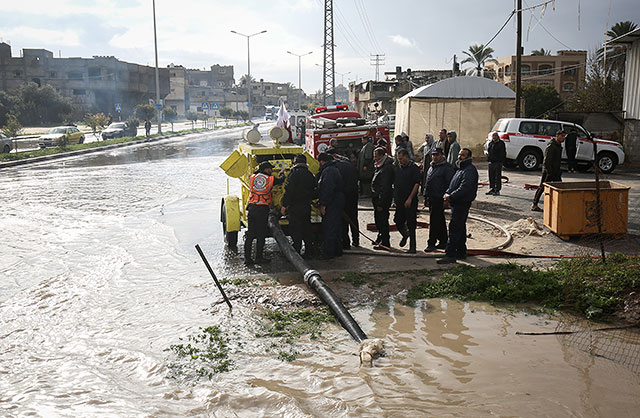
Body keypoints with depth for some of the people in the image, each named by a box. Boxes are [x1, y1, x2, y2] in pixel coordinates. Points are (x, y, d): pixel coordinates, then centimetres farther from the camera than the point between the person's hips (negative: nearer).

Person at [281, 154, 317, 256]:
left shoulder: (294, 174, -13)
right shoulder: (310, 175, 10)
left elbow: (289, 191, -17)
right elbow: (315, 192, 15)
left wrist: (284, 205, -13)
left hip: (295, 207, -7)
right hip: (307, 207, 7)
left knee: (295, 231, -2)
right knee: (306, 229, 15)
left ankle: (296, 252, -2)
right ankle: (308, 252, 21)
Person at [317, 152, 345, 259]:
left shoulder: (328, 171, -16)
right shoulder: (333, 169, 19)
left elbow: (328, 189, -24)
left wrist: (323, 205, -22)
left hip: (331, 205, -11)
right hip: (337, 203, 11)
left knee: (329, 230, -7)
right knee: (336, 228, 16)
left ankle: (328, 253, -4)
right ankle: (337, 251, 24)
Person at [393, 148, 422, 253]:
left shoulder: (414, 168, -8)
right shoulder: (397, 167, 11)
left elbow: (417, 184, -13)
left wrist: (410, 198, -17)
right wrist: (395, 198, 13)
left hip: (411, 201, -6)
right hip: (399, 200, 6)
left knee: (411, 224, -3)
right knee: (398, 221, 8)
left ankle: (412, 247, 5)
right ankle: (405, 235, 38)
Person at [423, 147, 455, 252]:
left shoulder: (447, 167, -9)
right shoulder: (431, 167, 18)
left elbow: (450, 184, -14)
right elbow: (427, 182, 24)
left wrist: (446, 198, -18)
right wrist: (425, 197, 20)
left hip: (439, 199, -8)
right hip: (431, 199, 9)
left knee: (434, 221, -8)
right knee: (440, 221, 14)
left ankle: (431, 243, -3)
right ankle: (443, 242, 22)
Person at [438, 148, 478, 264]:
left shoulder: (470, 170, -14)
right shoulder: (460, 169, 19)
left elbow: (464, 188, -24)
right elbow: (453, 184, 22)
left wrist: (451, 196, -20)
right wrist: (447, 193, 4)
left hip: (462, 203, -10)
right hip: (457, 203, 10)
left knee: (454, 228, -12)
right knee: (460, 228, 16)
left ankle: (450, 255, -13)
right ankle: (461, 252, 25)